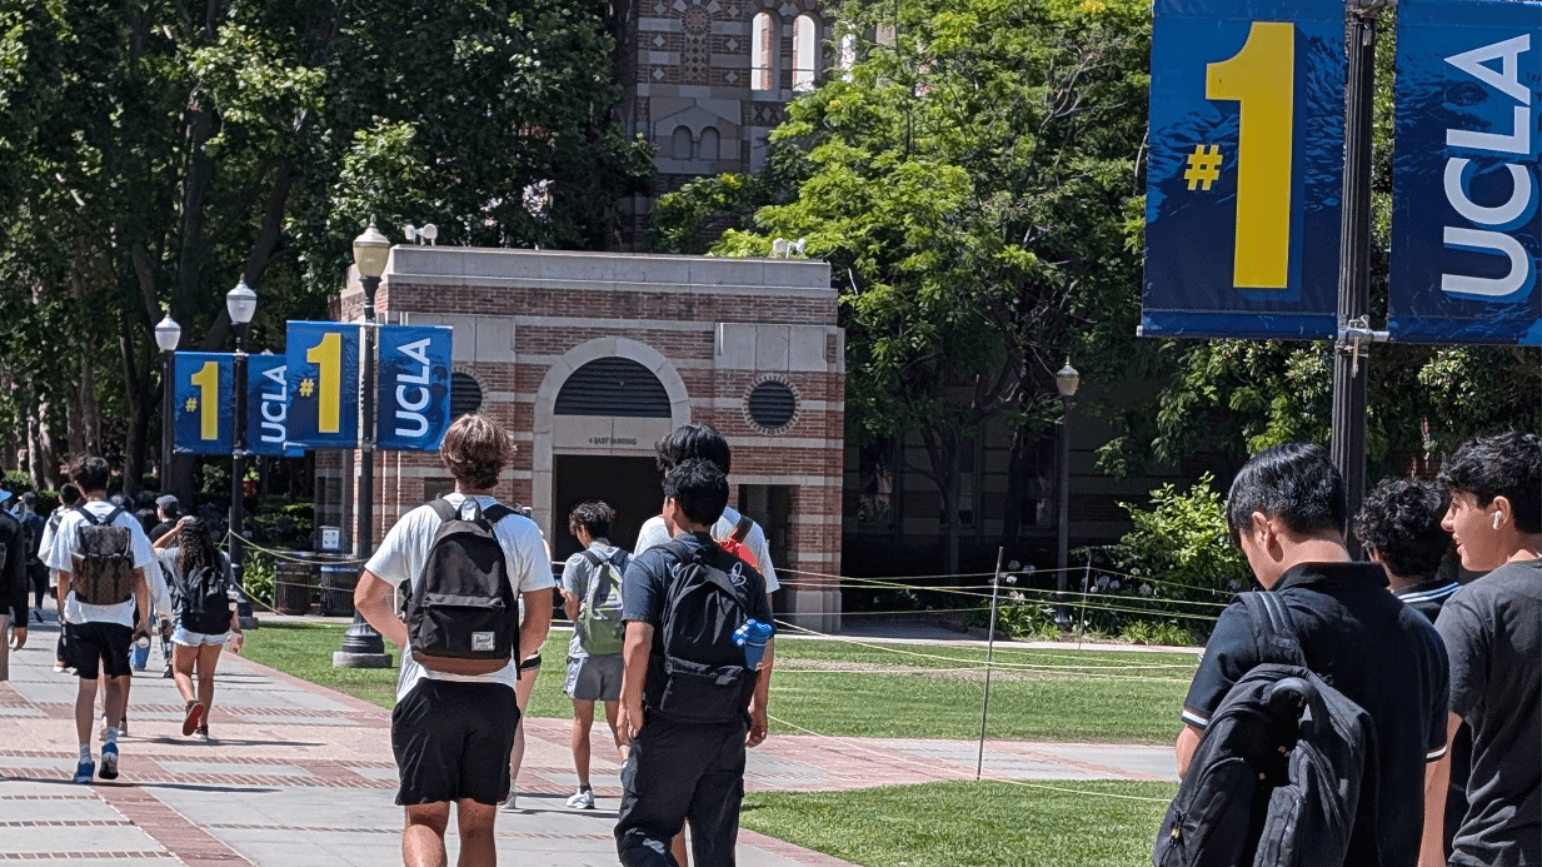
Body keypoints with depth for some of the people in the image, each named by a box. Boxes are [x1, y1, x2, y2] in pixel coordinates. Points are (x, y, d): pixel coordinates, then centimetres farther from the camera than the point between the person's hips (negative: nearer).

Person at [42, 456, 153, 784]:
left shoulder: (71, 521, -3)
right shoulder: (127, 521, -2)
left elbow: (62, 575, -1)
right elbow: (140, 575, -1)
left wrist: (63, 611, 14)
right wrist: (144, 618, 7)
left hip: (81, 614, 0)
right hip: (119, 615, 0)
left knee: (87, 684, 6)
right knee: (115, 681, 16)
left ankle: (85, 759, 5)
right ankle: (111, 741, -4)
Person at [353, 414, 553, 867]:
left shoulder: (417, 523, -1)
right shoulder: (523, 532, -1)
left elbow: (366, 599, 1)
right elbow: (538, 625, -1)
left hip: (429, 689, -1)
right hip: (494, 693, 1)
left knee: (424, 818, 3)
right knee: (478, 824, 12)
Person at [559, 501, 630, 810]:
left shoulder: (576, 563, -5)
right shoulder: (627, 562, 4)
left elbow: (573, 611, -7)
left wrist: (564, 599, 12)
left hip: (587, 650, -3)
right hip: (620, 650, 3)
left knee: (582, 722, 9)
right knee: (619, 722, 8)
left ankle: (584, 790, 12)